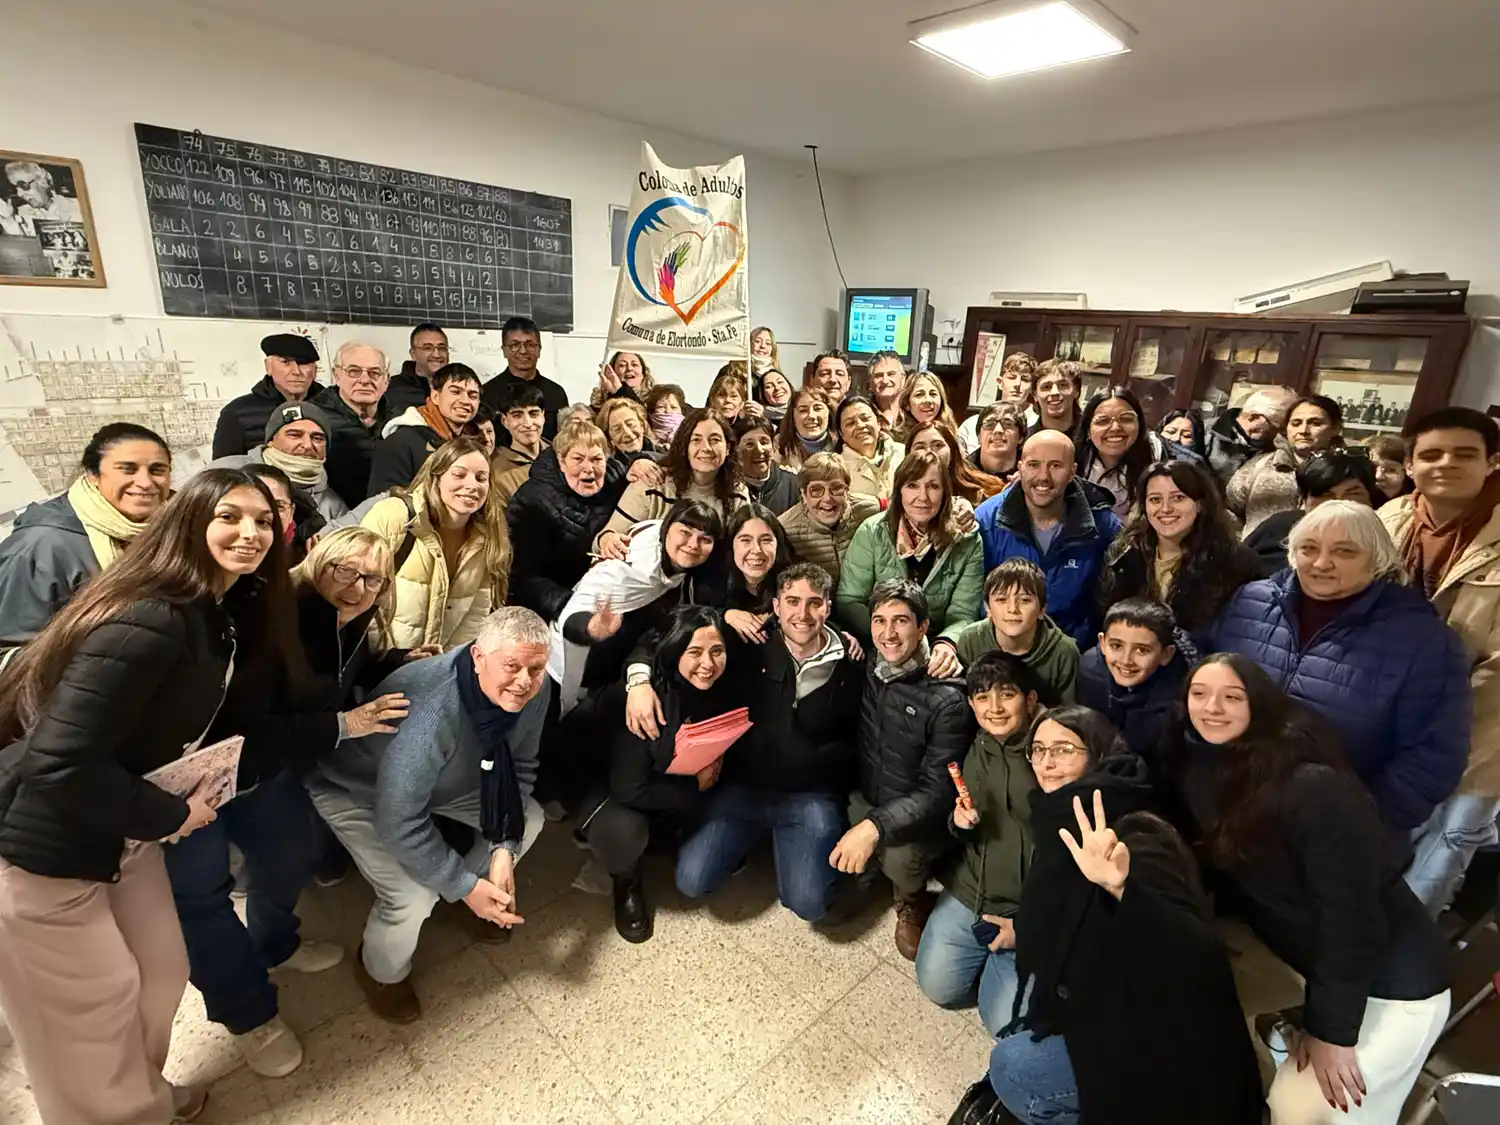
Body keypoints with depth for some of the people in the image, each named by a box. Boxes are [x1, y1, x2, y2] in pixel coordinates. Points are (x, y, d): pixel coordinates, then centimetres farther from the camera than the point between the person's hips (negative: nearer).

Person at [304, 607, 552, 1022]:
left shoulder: (533, 690, -24)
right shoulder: (432, 713, -43)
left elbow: (519, 769, -9)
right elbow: (399, 823, -33)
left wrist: (505, 847, -19)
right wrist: (464, 886, -25)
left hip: (447, 779, 6)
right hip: (356, 791, -6)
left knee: (528, 819, 2)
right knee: (414, 898, -18)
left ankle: (484, 900, 32)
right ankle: (382, 972, 18)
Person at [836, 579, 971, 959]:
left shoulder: (947, 699, -20)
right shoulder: (865, 669, -5)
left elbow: (939, 790, -21)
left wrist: (875, 826, -32)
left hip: (917, 816, -4)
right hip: (864, 798, 5)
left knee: (898, 856, -32)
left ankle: (912, 900, 5)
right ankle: (864, 875, 16)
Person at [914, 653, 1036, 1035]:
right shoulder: (974, 750, -1)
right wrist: (960, 823, -14)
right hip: (969, 891, 5)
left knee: (1006, 1021, -8)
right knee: (938, 986, 1)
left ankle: (1003, 965, 21)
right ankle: (986, 955, 28)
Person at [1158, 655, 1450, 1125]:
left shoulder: (1314, 789, -27)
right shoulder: (1195, 770, -7)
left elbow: (1352, 914, -23)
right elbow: (1222, 874, 2)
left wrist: (1329, 1029, -17)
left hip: (1392, 985, -6)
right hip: (1310, 970, 7)